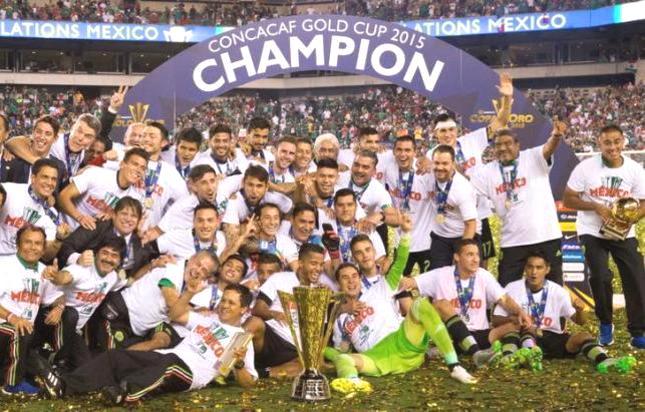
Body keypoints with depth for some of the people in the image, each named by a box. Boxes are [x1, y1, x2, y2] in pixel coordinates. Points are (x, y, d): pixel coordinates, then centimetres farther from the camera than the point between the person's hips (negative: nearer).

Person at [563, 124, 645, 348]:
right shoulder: (586, 167, -12)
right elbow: (568, 199, -8)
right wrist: (597, 207, -22)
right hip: (593, 233, -2)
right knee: (601, 278, -13)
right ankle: (606, 325, 13)